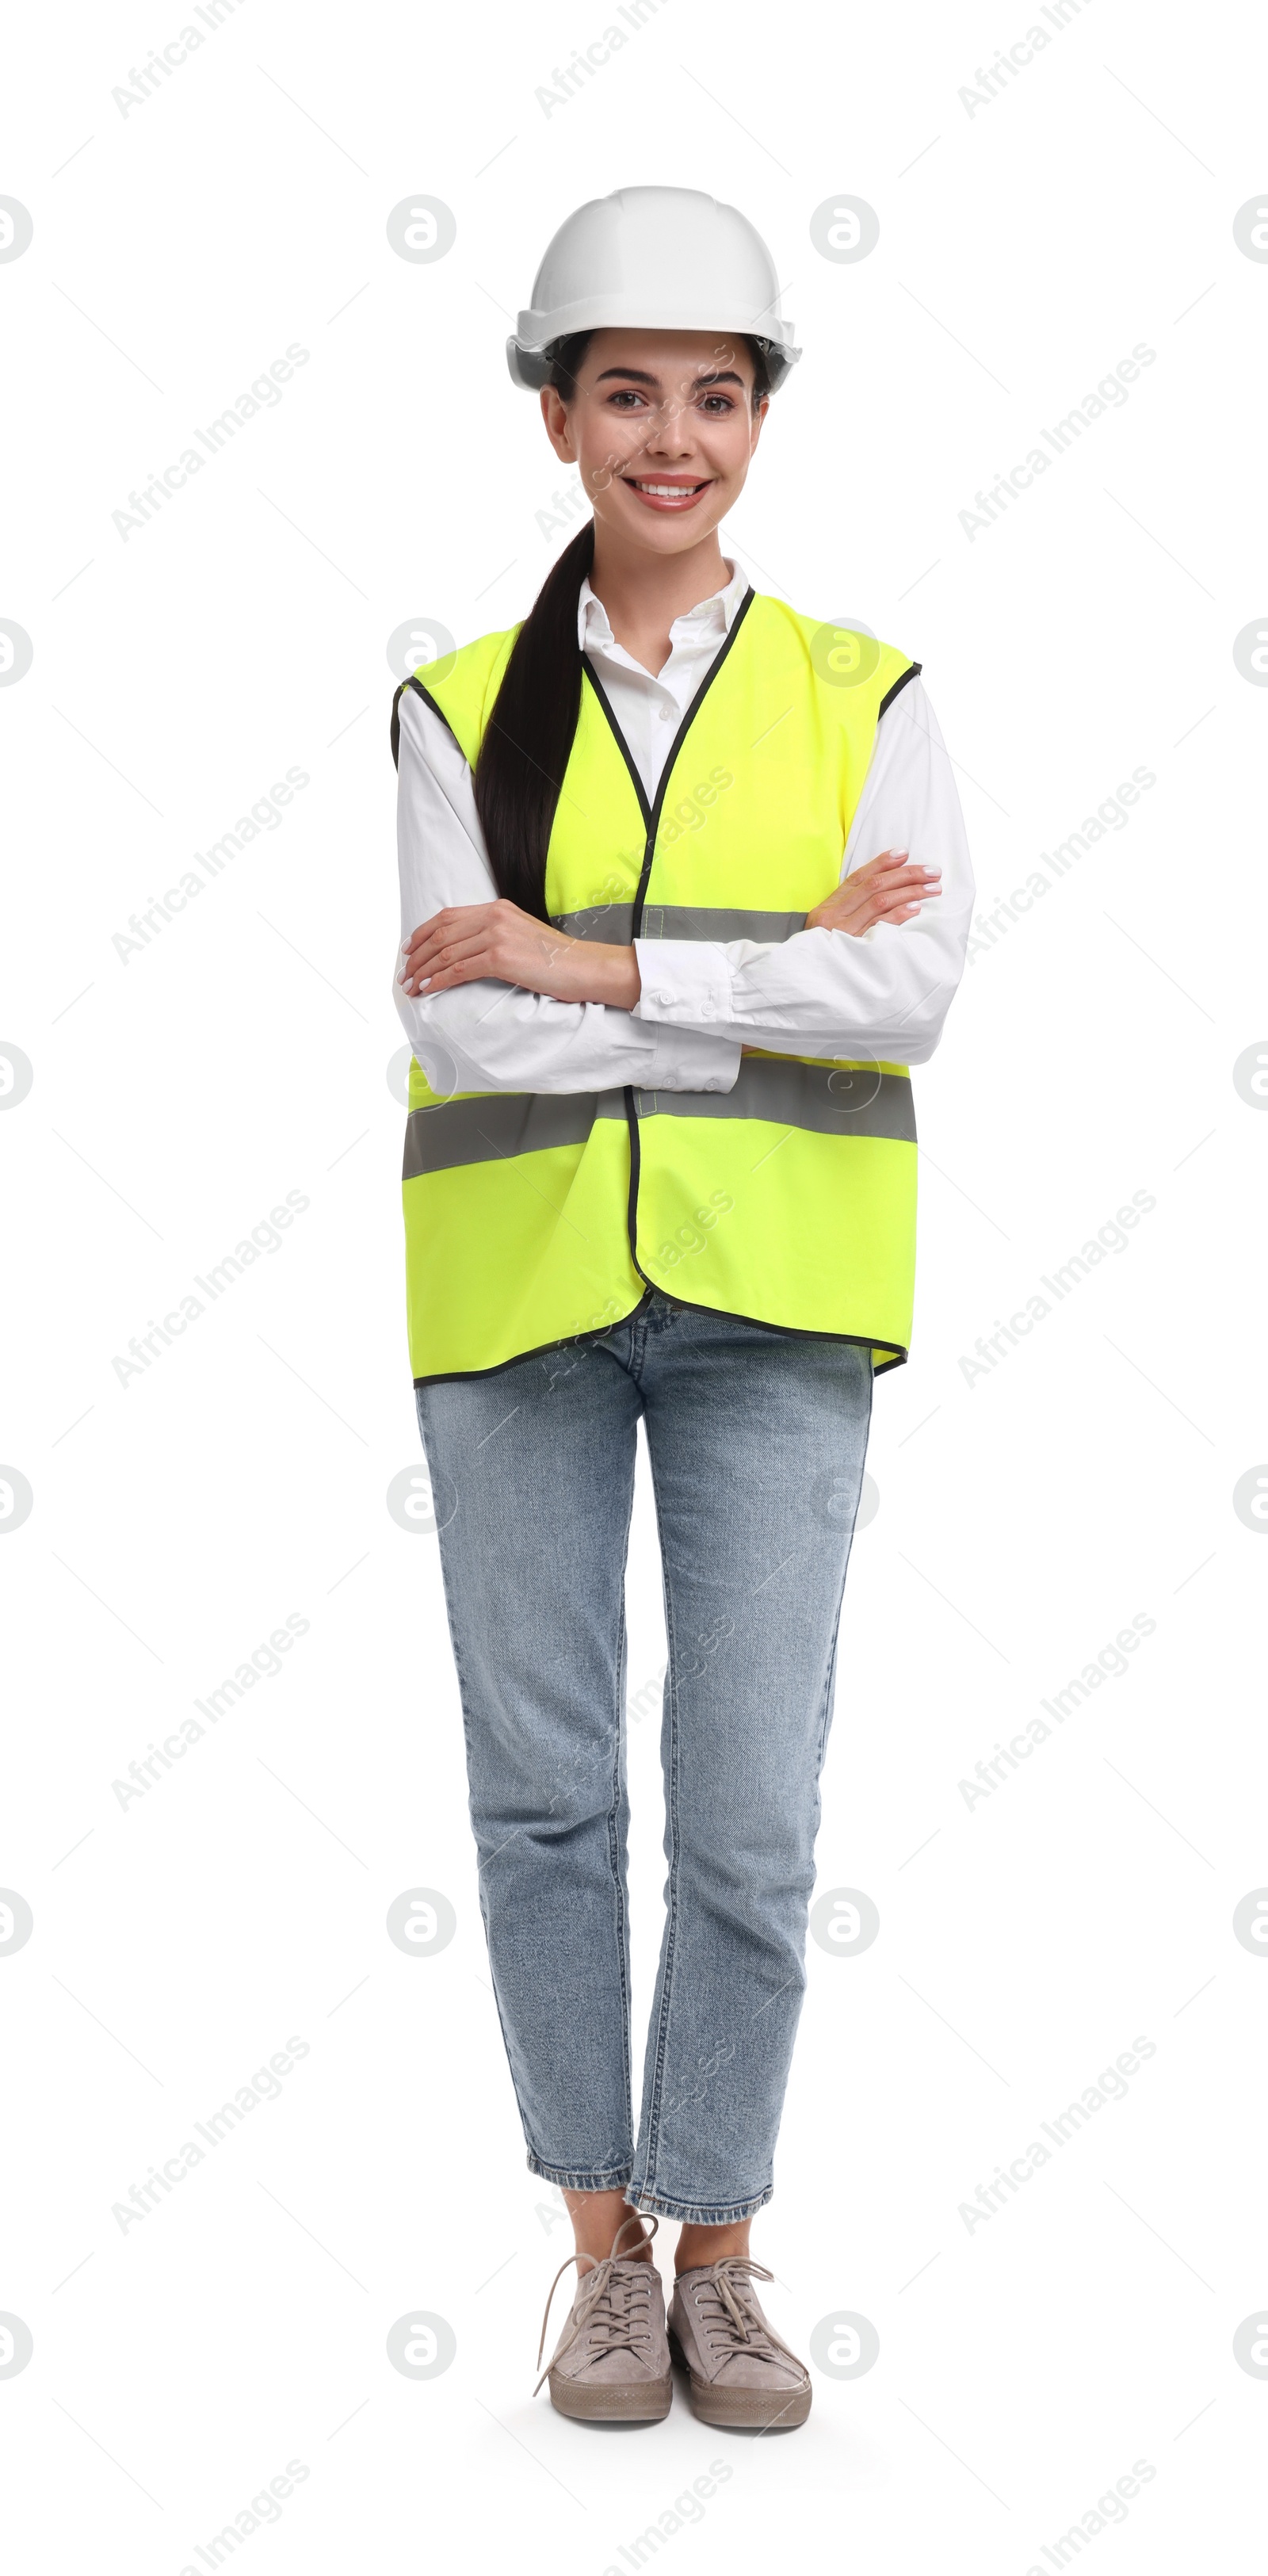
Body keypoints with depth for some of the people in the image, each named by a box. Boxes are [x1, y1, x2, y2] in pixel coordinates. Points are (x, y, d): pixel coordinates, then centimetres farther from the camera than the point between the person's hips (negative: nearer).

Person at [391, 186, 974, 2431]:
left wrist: (596, 966, -14)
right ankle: (604, 2247, 22)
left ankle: (718, 2248, 18)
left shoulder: (860, 701, 5)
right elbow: (455, 1024, -9)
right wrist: (783, 970, -11)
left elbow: (919, 986, -11)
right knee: (545, 1792, 7)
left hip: (771, 1311, 0)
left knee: (753, 1809, 0)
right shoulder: (461, 711, 5)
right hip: (519, 1296, 1)